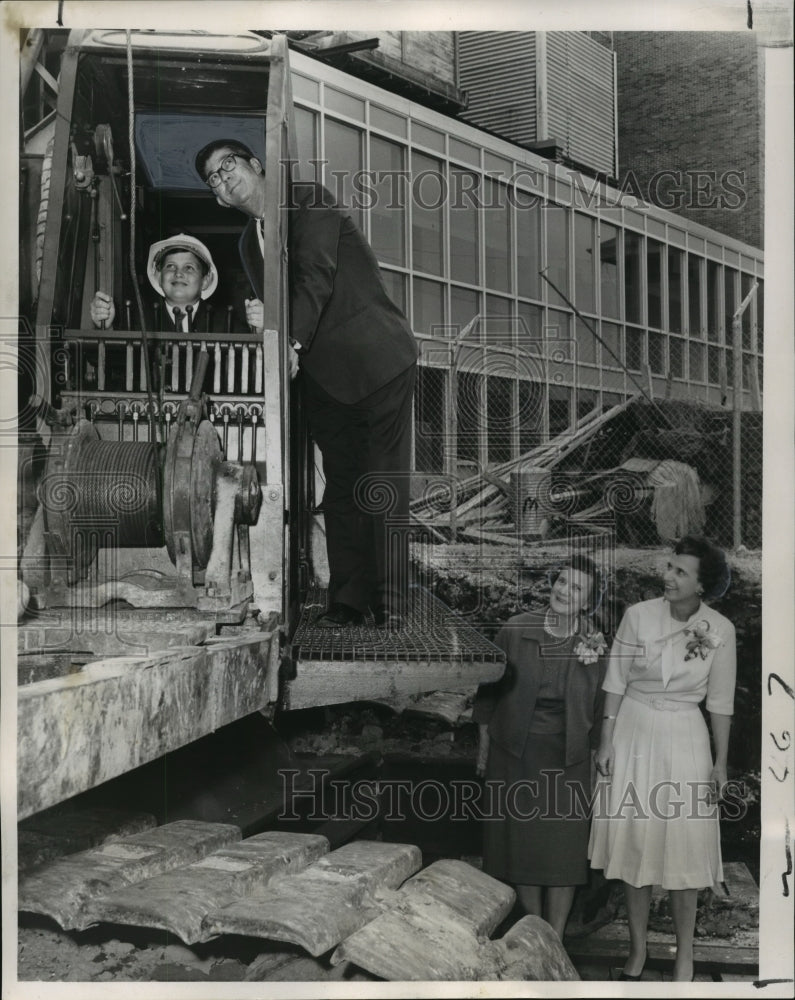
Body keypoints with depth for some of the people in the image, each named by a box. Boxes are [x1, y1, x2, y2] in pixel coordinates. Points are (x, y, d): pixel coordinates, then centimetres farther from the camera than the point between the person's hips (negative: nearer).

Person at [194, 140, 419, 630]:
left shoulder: (308, 199, -2)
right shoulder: (250, 242, 18)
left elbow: (317, 275, -14)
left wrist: (292, 337, -23)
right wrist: (263, 321, -10)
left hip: (378, 359, -7)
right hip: (324, 373, 7)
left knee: (383, 488, -7)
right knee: (340, 488, 7)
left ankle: (391, 606, -4)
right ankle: (348, 600, 12)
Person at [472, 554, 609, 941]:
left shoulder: (596, 645, -6)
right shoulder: (516, 630, -6)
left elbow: (599, 708, 2)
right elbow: (490, 686, 3)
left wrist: (597, 755, 1)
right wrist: (484, 742, 6)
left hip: (566, 758, -1)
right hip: (514, 752, 1)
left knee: (562, 847, 3)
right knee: (519, 839, 10)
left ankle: (556, 938, 16)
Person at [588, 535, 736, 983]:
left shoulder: (720, 630, -9)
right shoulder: (638, 615, -8)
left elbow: (720, 702, -1)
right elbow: (616, 683, -1)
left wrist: (721, 762, 2)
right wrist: (606, 743, -1)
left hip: (684, 740, -1)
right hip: (633, 735, 1)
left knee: (684, 849, 4)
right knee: (635, 844, 9)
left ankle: (685, 954, 20)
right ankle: (638, 946, 24)